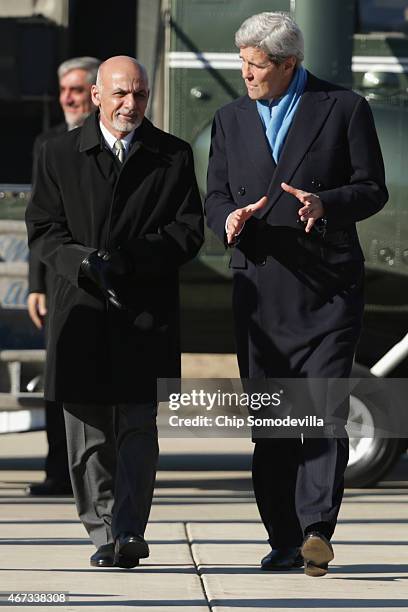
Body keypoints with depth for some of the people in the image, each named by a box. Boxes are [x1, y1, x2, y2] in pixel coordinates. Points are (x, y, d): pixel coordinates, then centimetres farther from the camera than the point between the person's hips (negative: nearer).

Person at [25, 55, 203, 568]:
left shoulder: (173, 156, 6)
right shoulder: (60, 154, 9)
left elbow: (188, 232, 0)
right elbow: (42, 228, 7)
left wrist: (123, 260, -13)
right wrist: (81, 262, -13)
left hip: (146, 312, -1)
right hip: (82, 309, 1)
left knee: (138, 425, -9)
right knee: (88, 433, 3)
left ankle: (129, 533, -13)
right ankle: (103, 533, 11)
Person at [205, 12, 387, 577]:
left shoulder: (345, 109, 1)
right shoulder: (231, 119, 14)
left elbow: (372, 189, 0)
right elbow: (216, 196, 14)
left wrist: (324, 203, -19)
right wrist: (229, 219, -9)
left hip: (327, 284, -4)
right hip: (260, 289, 4)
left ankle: (317, 529, -19)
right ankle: (283, 539, 9)